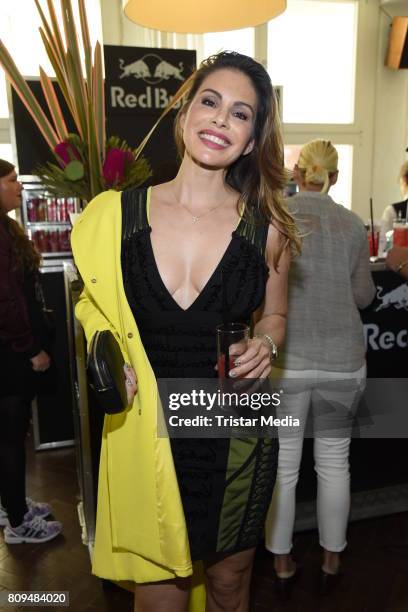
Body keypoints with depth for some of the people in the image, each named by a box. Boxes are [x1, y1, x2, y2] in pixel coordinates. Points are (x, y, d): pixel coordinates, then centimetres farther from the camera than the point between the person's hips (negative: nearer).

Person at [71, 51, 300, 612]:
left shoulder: (268, 228, -6)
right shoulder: (116, 214, -6)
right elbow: (97, 309, 7)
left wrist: (265, 345, -12)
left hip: (238, 436, 1)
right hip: (147, 435, 0)